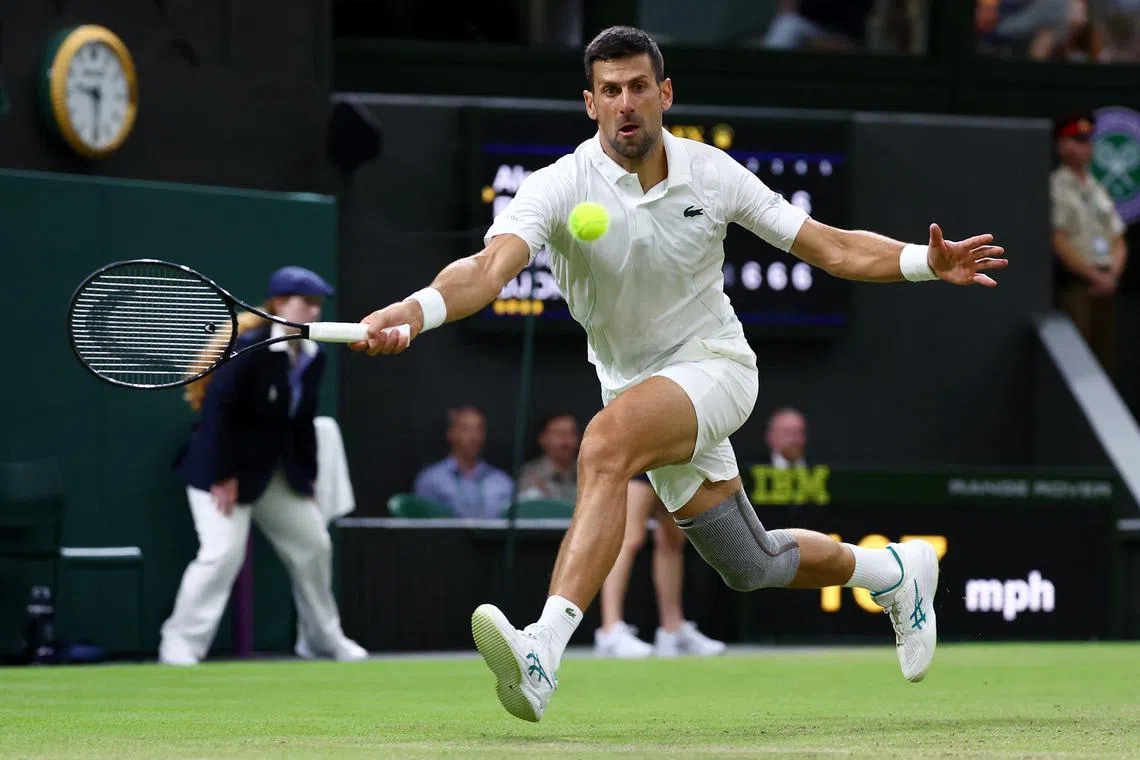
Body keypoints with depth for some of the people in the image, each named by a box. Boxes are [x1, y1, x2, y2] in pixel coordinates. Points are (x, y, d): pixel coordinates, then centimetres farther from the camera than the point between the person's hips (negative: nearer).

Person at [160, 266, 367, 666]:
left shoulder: (313, 359, 2)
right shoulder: (249, 348, -22)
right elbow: (217, 408, -23)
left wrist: (307, 479, 8)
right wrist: (222, 478, -23)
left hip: (278, 472, 8)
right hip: (223, 467, -8)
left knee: (314, 546, 13)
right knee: (223, 552, -19)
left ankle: (322, 637, 30)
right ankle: (180, 644, -12)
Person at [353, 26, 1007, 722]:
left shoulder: (711, 174, -9)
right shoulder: (560, 188, -17)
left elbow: (831, 247, -1)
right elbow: (490, 268, -34)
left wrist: (928, 262, -16)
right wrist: (414, 312, -55)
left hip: (715, 365, -3)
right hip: (638, 389, 3)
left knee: (605, 444, -35)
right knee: (754, 567, 14)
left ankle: (544, 652, -46)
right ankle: (896, 571, 45)